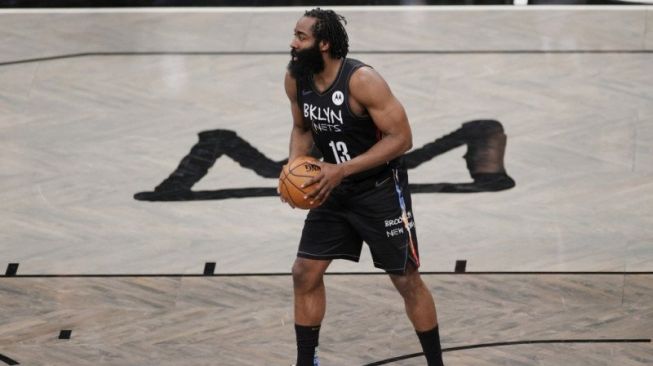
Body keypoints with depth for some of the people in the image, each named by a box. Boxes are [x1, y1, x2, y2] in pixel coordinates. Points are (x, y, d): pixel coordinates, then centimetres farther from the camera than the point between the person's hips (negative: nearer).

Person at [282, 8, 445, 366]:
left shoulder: (362, 80, -27)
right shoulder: (295, 79, -7)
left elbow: (401, 138, -25)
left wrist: (342, 169, -29)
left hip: (381, 189, -6)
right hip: (335, 189, 6)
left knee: (407, 281, 2)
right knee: (304, 274, 3)